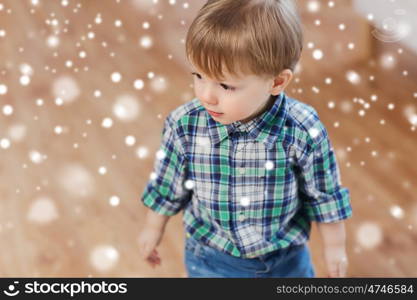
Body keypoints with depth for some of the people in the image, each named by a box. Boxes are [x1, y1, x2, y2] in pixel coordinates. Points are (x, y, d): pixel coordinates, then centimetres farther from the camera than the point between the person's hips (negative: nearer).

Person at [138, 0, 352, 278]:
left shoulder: (304, 132, -26)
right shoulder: (184, 126, -21)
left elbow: (325, 195, -10)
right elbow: (167, 186, -4)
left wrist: (335, 246, 0)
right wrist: (153, 229, 9)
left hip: (286, 258, 0)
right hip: (211, 259, 1)